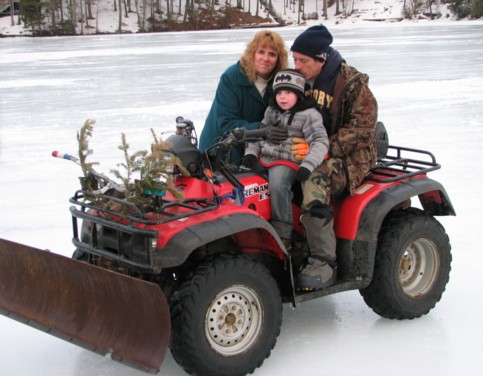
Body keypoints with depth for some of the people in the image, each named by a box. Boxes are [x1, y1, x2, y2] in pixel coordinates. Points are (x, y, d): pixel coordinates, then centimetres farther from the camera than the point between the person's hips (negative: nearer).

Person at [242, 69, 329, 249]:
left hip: (288, 162, -7)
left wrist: (307, 165, -24)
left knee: (277, 184, -33)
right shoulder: (271, 111, 17)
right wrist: (251, 152, 6)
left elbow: (320, 142, -12)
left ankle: (282, 235, -27)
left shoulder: (308, 115, -4)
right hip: (264, 159, 7)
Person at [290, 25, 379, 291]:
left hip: (349, 158, -7)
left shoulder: (353, 85, -12)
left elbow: (360, 129, -17)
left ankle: (324, 263, -34)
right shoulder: (303, 79, 9)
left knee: (314, 183, -37)